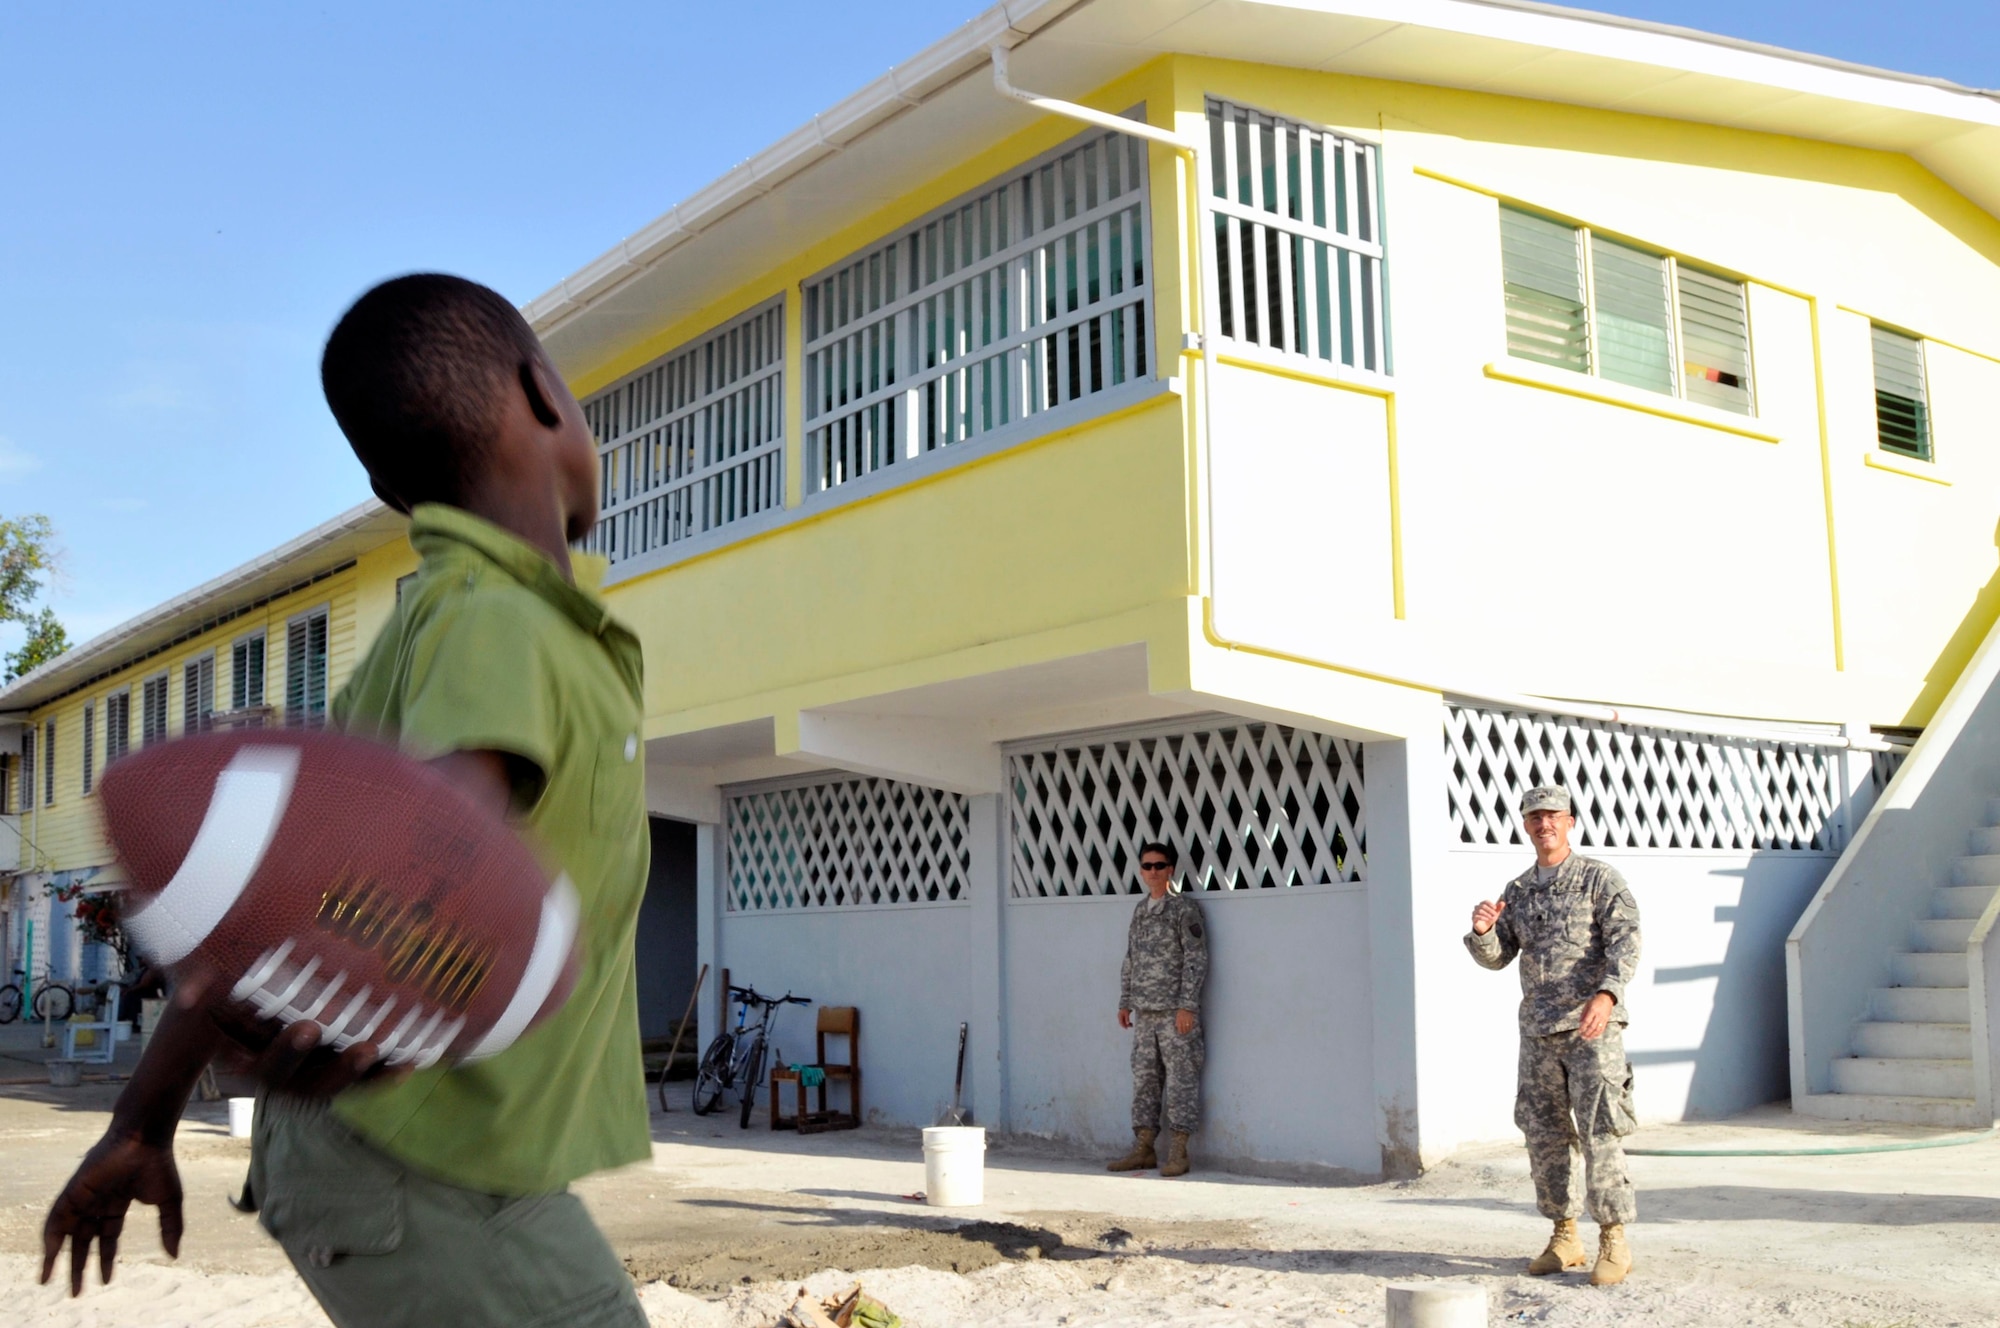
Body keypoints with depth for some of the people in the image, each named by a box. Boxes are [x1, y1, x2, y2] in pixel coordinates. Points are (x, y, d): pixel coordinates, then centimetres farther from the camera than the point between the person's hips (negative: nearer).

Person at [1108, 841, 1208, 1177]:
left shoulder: (1184, 908, -6)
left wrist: (1187, 1005, -16)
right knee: (1144, 1080, 8)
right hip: (1144, 1012, 7)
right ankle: (1143, 1149, 14)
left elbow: (1196, 959, -11)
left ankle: (1177, 1153, 2)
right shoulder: (1140, 910, 15)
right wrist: (1124, 1002, 15)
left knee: (1180, 1080, -3)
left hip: (1175, 1011, -7)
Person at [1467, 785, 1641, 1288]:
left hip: (1592, 1027, -6)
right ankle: (1564, 1237, 18)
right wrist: (1482, 930, -12)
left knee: (1600, 1133, -8)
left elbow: (1626, 940, -13)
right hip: (1538, 1032, 6)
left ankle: (1614, 1242, 0)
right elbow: (1496, 957, 11)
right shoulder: (1516, 892, 14)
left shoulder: (1599, 878, -2)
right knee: (1544, 1135, 7)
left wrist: (1607, 994, -29)